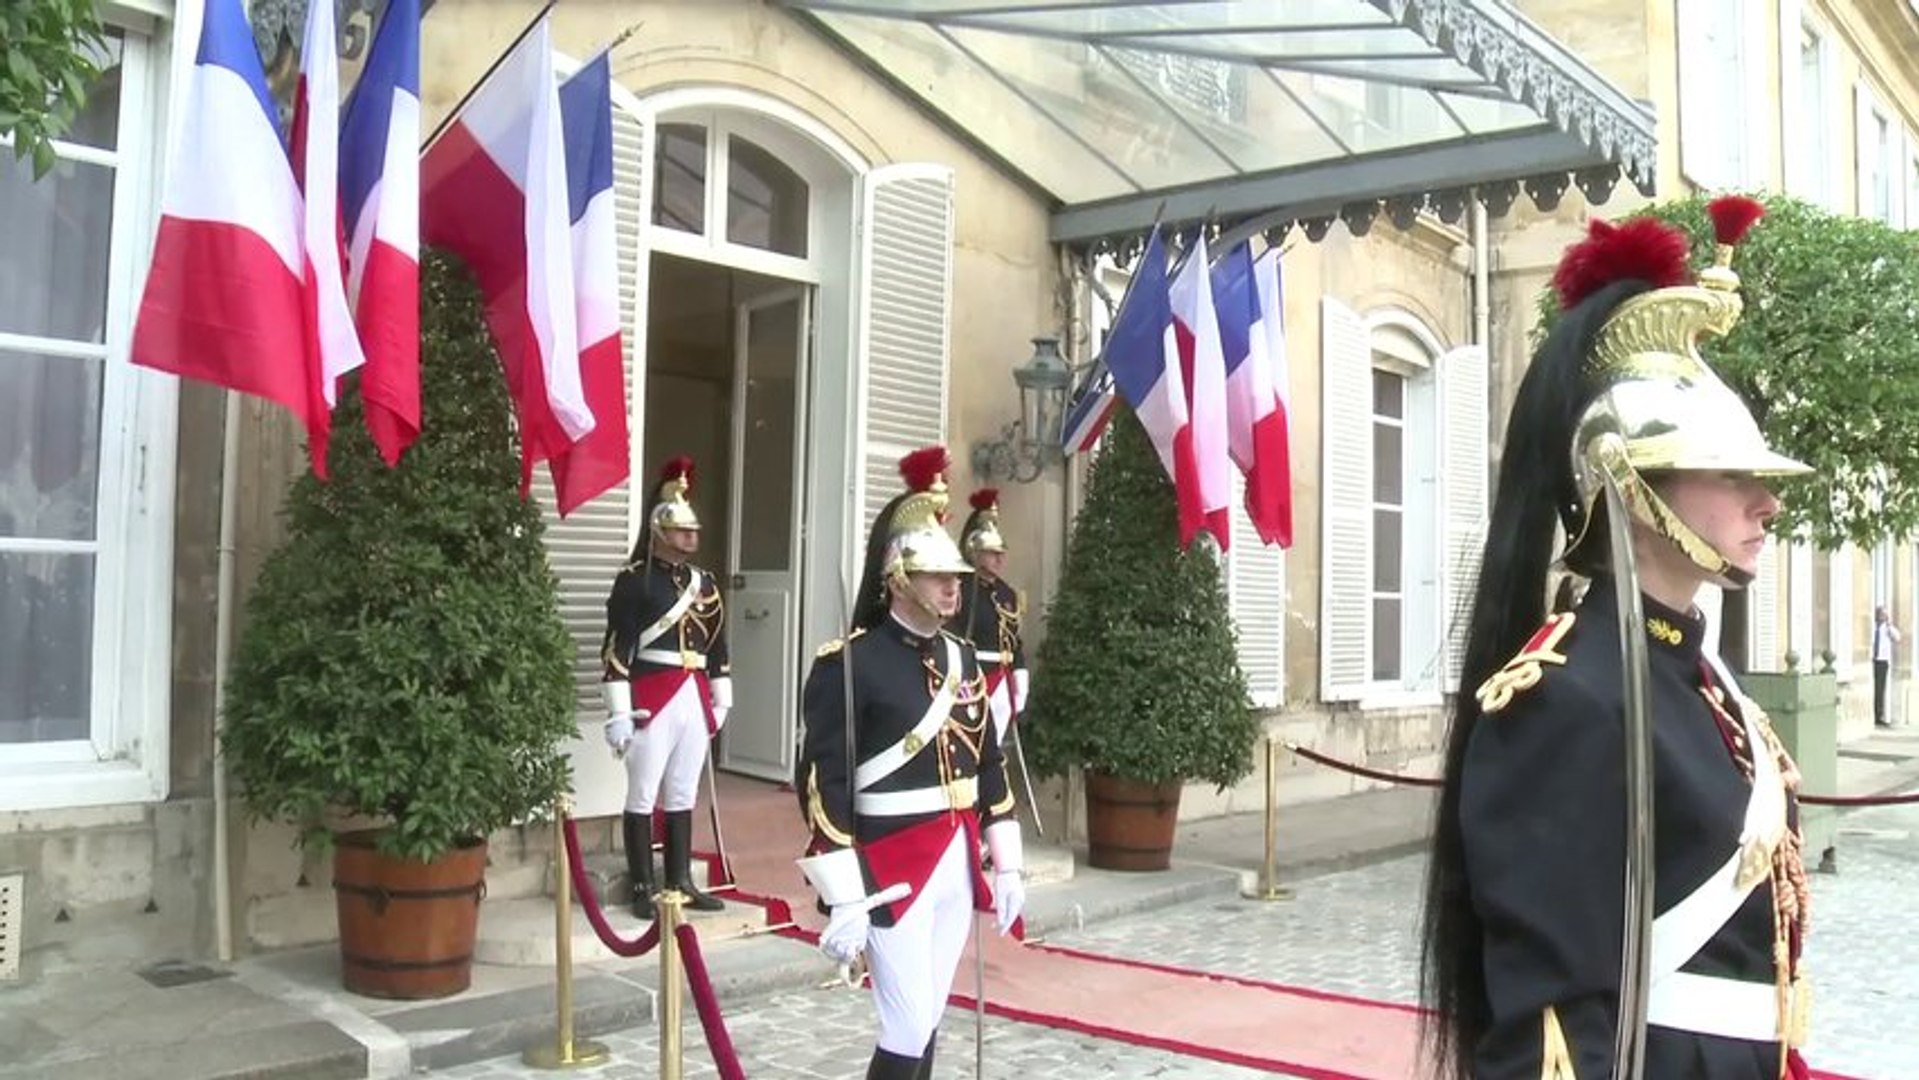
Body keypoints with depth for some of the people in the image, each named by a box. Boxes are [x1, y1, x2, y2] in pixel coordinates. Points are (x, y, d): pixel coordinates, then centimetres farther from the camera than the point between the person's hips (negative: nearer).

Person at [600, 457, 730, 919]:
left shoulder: (706, 583, 13)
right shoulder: (634, 580, -8)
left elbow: (718, 647, 19)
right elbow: (616, 650, -12)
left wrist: (720, 702, 18)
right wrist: (619, 712, -16)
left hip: (694, 699, 6)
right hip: (652, 701, -6)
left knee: (683, 797, 14)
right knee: (643, 798, 2)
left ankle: (681, 882, 22)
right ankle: (643, 889, 10)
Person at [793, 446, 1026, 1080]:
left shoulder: (962, 659, 9)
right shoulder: (849, 664, -13)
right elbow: (823, 786, -16)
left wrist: (1006, 864, 13)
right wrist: (845, 903, -18)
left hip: (957, 865, 7)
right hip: (893, 872, -7)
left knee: (927, 1022, 15)